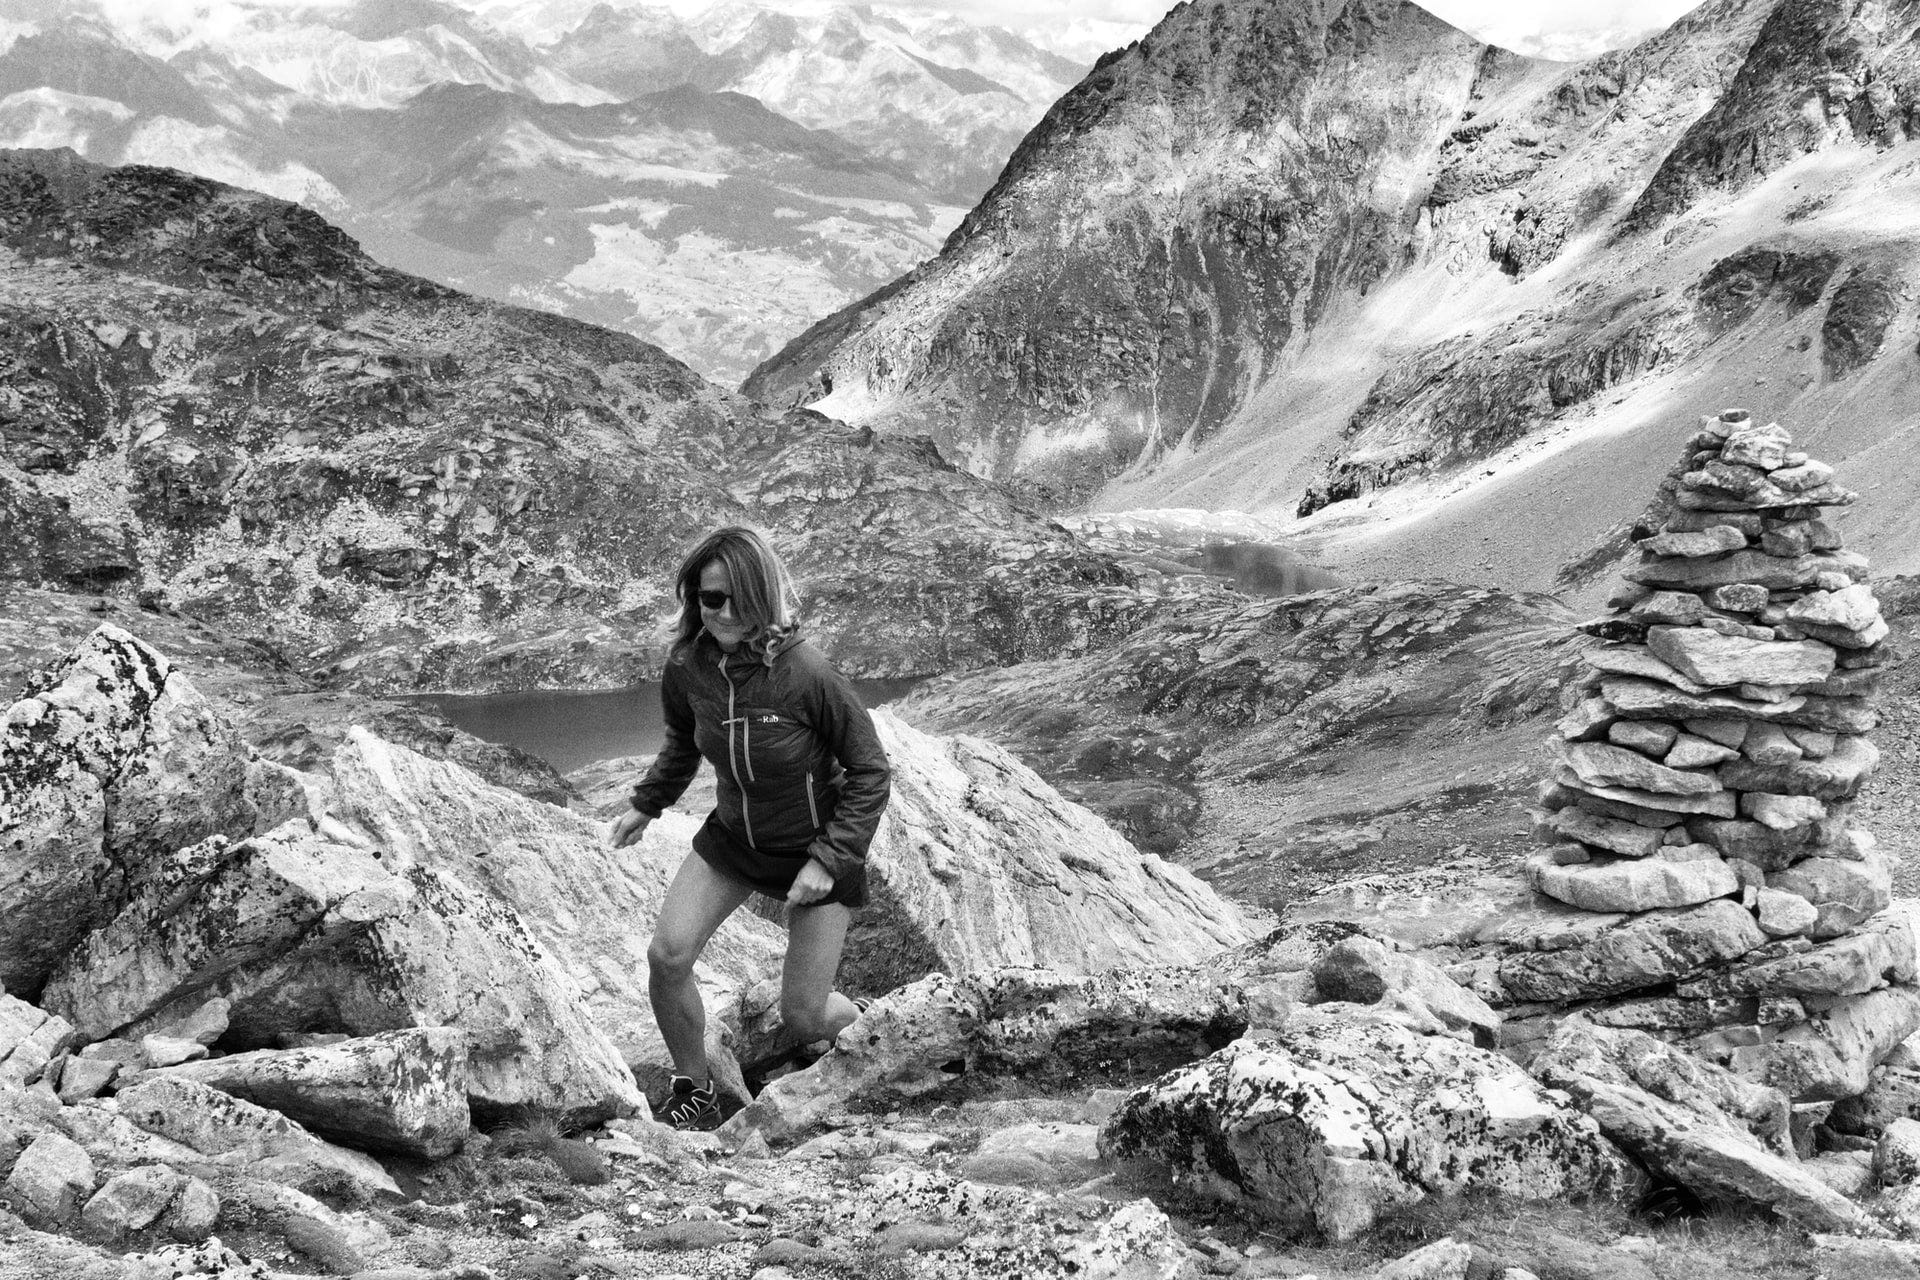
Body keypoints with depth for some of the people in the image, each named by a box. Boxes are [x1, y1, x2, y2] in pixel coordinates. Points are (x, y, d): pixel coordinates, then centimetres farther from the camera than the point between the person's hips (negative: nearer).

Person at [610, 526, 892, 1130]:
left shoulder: (809, 676, -29)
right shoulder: (688, 666, -14)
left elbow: (871, 771, -18)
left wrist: (827, 860, -22)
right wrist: (646, 804, 10)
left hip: (817, 848, -4)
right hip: (732, 837, 4)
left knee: (803, 1019, -1)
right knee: (666, 956, -14)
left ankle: (858, 1020, 38)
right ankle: (694, 1092, 11)